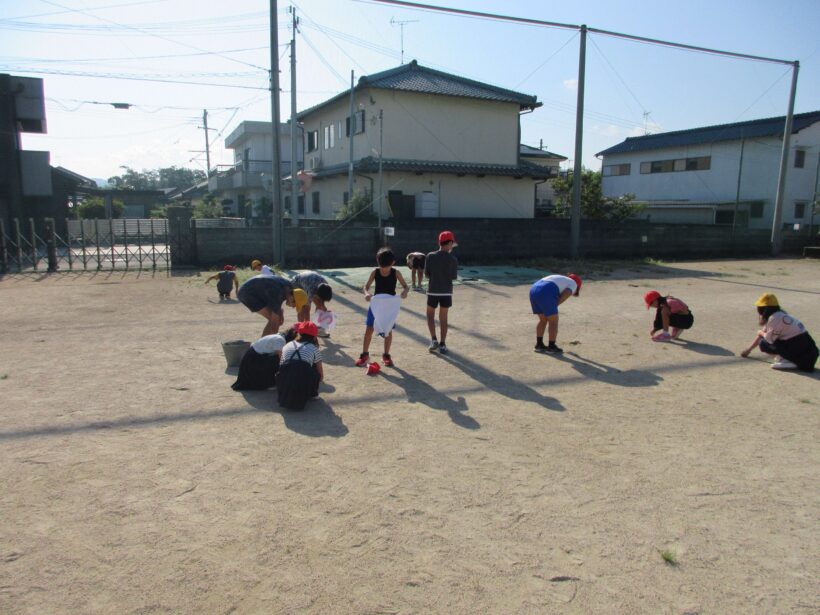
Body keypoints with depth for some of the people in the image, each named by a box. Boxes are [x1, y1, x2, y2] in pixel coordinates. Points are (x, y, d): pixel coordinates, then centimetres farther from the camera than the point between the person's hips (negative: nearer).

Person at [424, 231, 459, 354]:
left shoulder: (430, 256, -7)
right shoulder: (453, 259, -8)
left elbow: (426, 275, -3)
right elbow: (454, 277, -2)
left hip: (432, 291, 0)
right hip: (446, 292, 0)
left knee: (430, 316, 17)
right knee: (443, 319, 10)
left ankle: (434, 340, 3)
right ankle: (442, 345, 12)